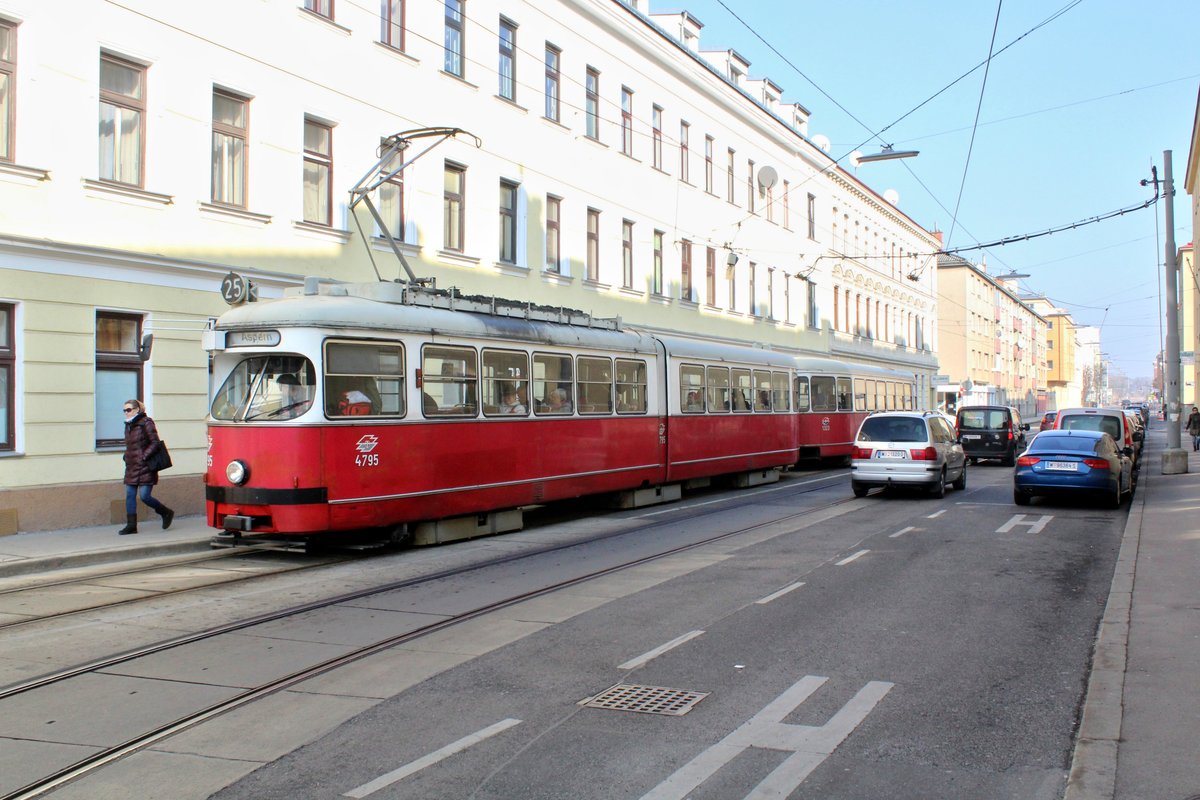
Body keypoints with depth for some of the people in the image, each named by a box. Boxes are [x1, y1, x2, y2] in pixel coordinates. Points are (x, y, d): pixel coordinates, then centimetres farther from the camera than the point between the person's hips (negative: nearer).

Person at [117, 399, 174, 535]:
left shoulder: (146, 423, -8)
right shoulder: (128, 425, 15)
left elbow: (155, 443, -12)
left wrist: (144, 457, -17)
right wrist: (127, 457, 10)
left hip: (145, 467, -8)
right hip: (131, 467, 8)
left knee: (144, 496, -9)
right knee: (130, 495, 3)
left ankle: (166, 513, 11)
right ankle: (131, 525, 7)